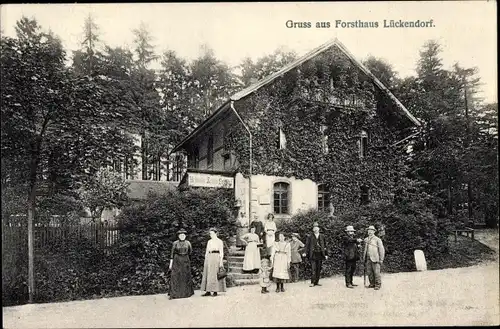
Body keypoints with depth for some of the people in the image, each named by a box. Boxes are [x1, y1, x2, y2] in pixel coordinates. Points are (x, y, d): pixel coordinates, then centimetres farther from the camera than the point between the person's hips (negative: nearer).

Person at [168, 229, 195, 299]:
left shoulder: (187, 243, 2)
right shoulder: (175, 243, -4)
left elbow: (190, 251, 19)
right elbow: (172, 253, -3)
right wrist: (171, 263, -6)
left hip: (185, 261, 2)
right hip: (177, 261, -2)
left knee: (186, 276, 9)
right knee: (175, 276, -9)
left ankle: (188, 292, 24)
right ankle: (172, 294, -10)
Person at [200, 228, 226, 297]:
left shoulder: (219, 241, 0)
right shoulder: (209, 241, 17)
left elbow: (221, 252, -4)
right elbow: (206, 251, 18)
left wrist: (221, 261, -12)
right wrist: (205, 261, 12)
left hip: (216, 257, -6)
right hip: (209, 258, 6)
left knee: (215, 274, -6)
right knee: (207, 274, 3)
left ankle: (215, 291, -1)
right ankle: (208, 291, 7)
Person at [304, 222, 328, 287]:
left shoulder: (322, 236, 11)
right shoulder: (310, 236, 1)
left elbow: (324, 246, 14)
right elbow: (307, 245, -1)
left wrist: (325, 254, 11)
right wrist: (306, 253, -12)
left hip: (320, 255, 4)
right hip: (313, 255, -4)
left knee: (319, 269, 7)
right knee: (313, 269, -9)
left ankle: (317, 282, 15)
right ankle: (312, 282, -5)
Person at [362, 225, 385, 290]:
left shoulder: (377, 239, -3)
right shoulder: (366, 240, 13)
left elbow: (382, 250, -3)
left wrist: (381, 260, -7)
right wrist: (364, 258, 14)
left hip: (375, 259, -5)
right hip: (368, 259, 5)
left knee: (376, 272, -4)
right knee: (369, 272, 6)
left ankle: (378, 285, 7)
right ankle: (372, 284, 18)